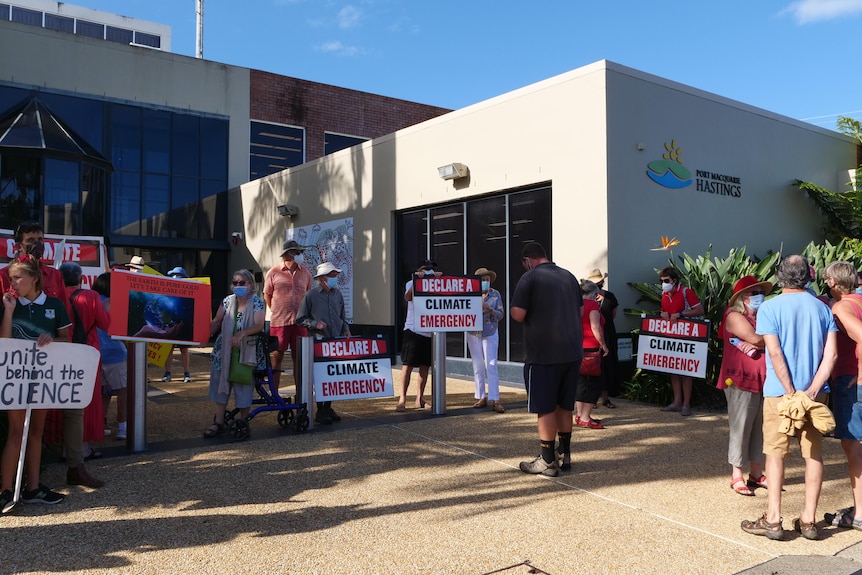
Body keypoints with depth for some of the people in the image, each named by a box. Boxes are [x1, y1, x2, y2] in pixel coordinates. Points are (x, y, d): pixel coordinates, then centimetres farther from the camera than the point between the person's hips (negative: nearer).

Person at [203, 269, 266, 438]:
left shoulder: (257, 303, -5)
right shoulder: (227, 301, 7)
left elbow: (259, 325, -16)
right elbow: (216, 322, 6)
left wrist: (241, 333, -32)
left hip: (247, 352, -4)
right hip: (225, 351, 4)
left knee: (244, 387, 2)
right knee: (220, 384, 7)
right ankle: (219, 423, 15)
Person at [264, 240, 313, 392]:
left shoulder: (305, 274, 8)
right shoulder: (273, 273, 0)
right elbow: (267, 296, 9)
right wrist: (278, 312, 8)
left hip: (299, 322, 3)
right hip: (279, 322, -3)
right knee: (277, 357, 4)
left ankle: (299, 395, 16)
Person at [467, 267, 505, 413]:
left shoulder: (495, 294, -1)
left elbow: (500, 315, -4)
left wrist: (490, 309, -21)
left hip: (490, 335, -1)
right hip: (474, 335, 1)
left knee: (491, 366, -7)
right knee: (478, 367, 6)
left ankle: (495, 400, -7)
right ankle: (481, 398, 14)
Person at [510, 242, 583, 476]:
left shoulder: (530, 278, -9)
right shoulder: (569, 276, 10)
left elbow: (518, 315, -14)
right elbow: (580, 310, 17)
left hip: (544, 354, -6)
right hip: (572, 351, 7)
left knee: (545, 407, 2)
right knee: (564, 405, 16)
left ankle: (548, 461, 7)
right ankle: (565, 455, 24)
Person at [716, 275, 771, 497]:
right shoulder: (735, 316, -4)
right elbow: (755, 338, -18)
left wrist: (756, 344, -13)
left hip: (763, 380, 7)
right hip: (741, 379, -7)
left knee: (759, 427, 9)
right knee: (740, 427, -2)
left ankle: (756, 473, 19)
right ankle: (736, 476, 5)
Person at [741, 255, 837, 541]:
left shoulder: (769, 307, -8)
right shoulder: (822, 308, 5)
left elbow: (775, 353, -16)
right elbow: (831, 354, -4)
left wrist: (792, 393, -12)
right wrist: (812, 390, -9)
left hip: (780, 391, -3)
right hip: (813, 392, 4)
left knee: (776, 453, 4)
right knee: (813, 454, 10)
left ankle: (773, 519, 6)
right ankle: (809, 520, 15)